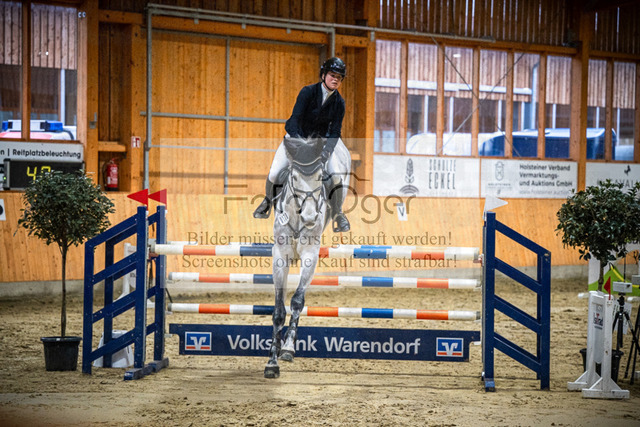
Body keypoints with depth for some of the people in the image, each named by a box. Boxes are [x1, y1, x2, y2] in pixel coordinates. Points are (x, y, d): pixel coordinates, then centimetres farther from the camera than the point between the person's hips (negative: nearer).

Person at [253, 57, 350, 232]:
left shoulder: (339, 102, -9)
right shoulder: (308, 91, -18)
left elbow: (335, 131, -10)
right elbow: (296, 117, -24)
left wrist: (327, 150, -28)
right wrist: (298, 141, -39)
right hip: (296, 136, -2)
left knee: (336, 176, -19)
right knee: (274, 174, -13)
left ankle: (338, 214, 3)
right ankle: (268, 201, 20)